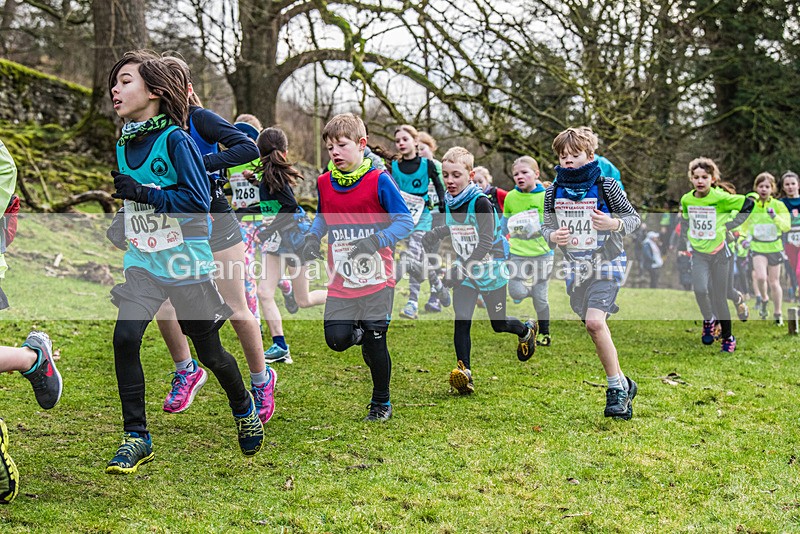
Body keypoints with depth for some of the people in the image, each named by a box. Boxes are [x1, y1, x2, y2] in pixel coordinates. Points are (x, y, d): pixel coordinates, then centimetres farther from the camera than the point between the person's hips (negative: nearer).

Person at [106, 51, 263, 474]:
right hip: (143, 262, 5)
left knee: (209, 350, 7)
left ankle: (243, 407, 38)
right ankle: (136, 438, -3)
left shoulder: (175, 139, -13)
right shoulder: (124, 145, 7)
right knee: (124, 337, -15)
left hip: (187, 263, -5)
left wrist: (141, 193, -21)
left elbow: (198, 199, -20)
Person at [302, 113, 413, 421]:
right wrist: (312, 239, 3)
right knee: (337, 340, -9)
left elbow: (405, 221, -7)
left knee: (374, 344, 1)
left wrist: (375, 241, -20)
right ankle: (359, 329, 28)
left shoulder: (378, 181, -8)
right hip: (341, 281, 4)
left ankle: (381, 403, 22)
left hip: (376, 279, -4)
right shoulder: (324, 183, 6)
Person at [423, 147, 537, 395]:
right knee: (461, 321, -11)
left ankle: (526, 330, 43)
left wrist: (462, 267, -36)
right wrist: (434, 234, 0)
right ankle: (464, 373, -9)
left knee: (498, 324, 10)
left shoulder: (481, 202, -22)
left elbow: (486, 242, -27)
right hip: (466, 271, 5)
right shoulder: (448, 202, -1)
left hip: (491, 269, -5)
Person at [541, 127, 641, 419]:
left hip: (606, 262, -5)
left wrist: (614, 224, -22)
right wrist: (552, 236, -11)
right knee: (595, 328, 8)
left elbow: (634, 218, -1)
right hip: (575, 266, 5)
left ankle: (617, 387, -9)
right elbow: (547, 226, 12)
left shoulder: (606, 186, -8)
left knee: (595, 322, -21)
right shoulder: (554, 191, 3)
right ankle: (622, 384, 23)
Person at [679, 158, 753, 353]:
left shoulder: (721, 198, -15)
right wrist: (682, 246, 17)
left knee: (719, 297, 3)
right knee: (700, 289, -20)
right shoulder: (686, 199, -2)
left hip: (719, 251, -2)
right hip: (698, 252, 2)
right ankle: (708, 319, 10)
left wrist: (731, 224, -8)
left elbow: (748, 204, -7)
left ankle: (727, 337, 20)